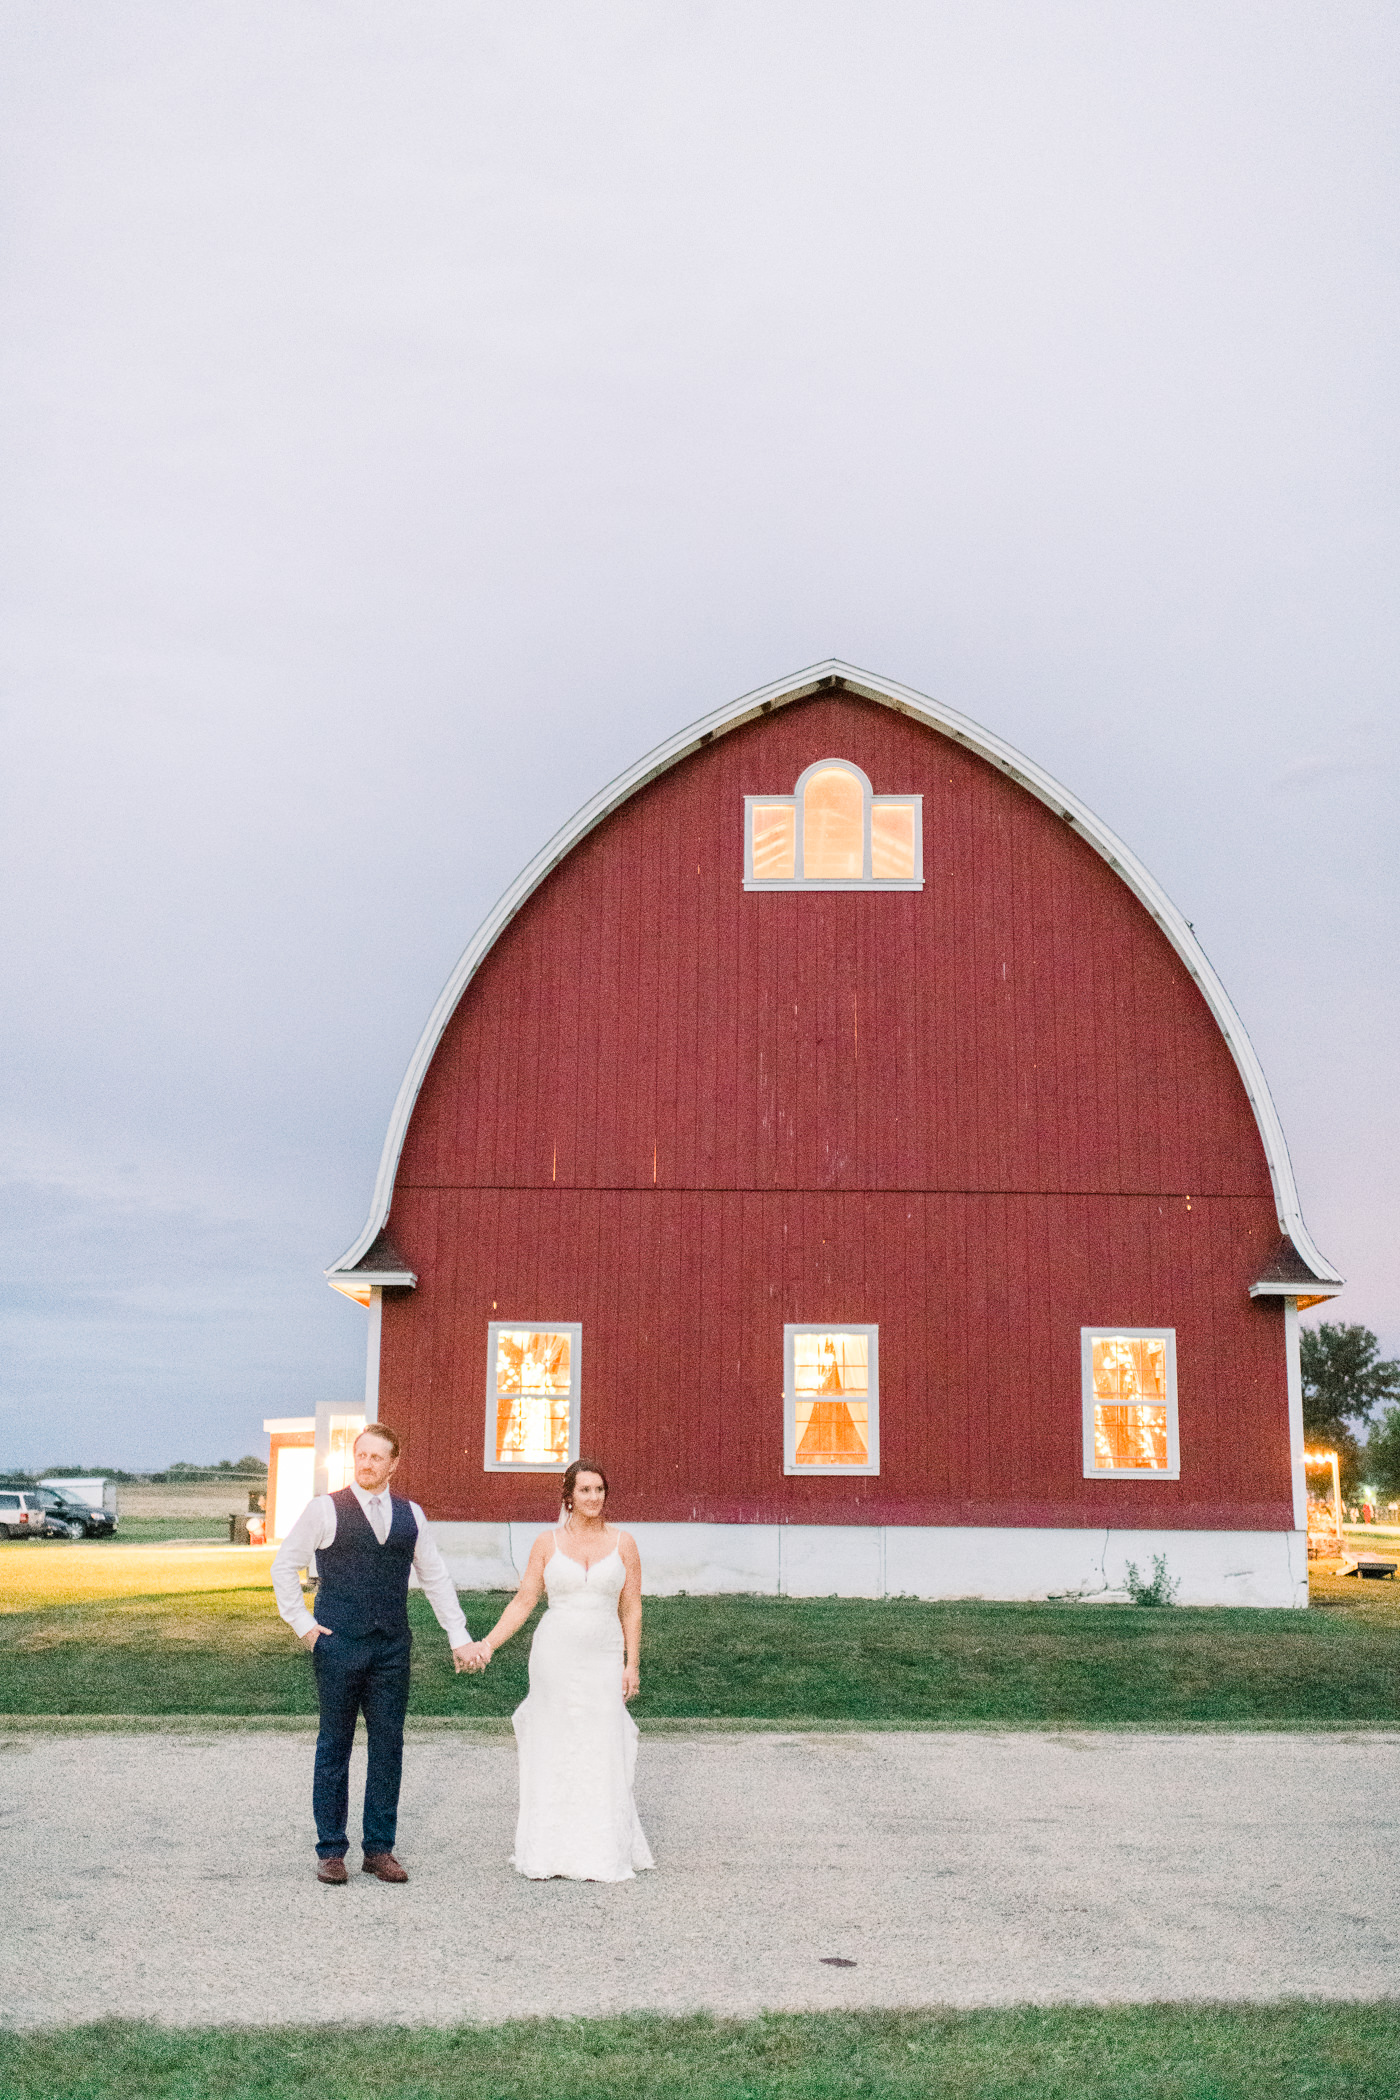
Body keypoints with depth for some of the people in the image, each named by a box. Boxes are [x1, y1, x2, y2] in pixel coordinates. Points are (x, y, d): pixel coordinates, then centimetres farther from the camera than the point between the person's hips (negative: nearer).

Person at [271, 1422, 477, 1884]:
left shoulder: (410, 1514, 9)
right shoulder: (325, 1509, -2)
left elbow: (435, 1577, 16)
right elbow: (284, 1565, 4)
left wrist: (459, 1636, 11)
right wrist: (302, 1624, -1)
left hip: (392, 1647, 3)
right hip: (338, 1644, -3)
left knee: (388, 1746, 5)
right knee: (334, 1746, 4)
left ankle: (379, 1848, 16)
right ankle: (330, 1851, 13)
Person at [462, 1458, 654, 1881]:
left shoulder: (622, 1544, 3)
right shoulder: (547, 1542, 1)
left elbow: (631, 1608, 5)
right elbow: (523, 1601, 2)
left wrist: (632, 1664, 1)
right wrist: (488, 1643, -8)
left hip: (604, 1660, 0)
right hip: (555, 1656, 0)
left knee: (601, 1754, 0)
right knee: (551, 1751, 3)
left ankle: (602, 1853, 11)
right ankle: (548, 1852, 13)